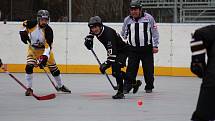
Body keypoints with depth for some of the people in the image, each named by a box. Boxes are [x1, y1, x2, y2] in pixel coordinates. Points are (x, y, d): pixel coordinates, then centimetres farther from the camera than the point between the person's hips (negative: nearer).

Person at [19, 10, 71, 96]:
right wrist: (23, 32, -11)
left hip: (44, 49, -1)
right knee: (29, 66, -19)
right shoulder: (32, 24, -21)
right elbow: (25, 24, 5)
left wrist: (45, 57, -43)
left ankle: (60, 86, 24)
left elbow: (48, 46, -31)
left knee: (53, 68, 3)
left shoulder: (48, 31, -26)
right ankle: (29, 88, -10)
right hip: (33, 49, 1)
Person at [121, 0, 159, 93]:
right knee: (131, 69, -6)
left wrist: (155, 45, -3)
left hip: (147, 49, -1)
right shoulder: (127, 20, 6)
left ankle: (149, 87, 18)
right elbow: (123, 34, 18)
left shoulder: (148, 18, -2)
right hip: (133, 49, 1)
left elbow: (154, 32, 1)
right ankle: (127, 87, -2)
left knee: (148, 69, 4)